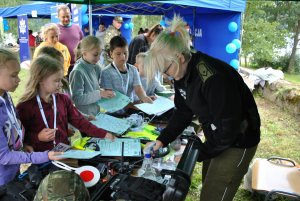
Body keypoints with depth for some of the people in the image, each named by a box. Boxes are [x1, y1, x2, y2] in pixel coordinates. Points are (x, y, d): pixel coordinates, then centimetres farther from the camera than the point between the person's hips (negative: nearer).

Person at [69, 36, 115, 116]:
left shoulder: (96, 68, 4)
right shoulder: (78, 71, -15)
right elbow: (77, 99, -19)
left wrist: (104, 92, -3)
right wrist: (100, 94, -23)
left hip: (96, 113, 6)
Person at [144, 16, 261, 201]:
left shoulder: (214, 78, -33)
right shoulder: (182, 74, -6)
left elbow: (227, 130, -28)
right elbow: (183, 112, 3)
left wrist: (197, 153, -17)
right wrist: (162, 140, -6)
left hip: (237, 141, -8)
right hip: (216, 137, 8)